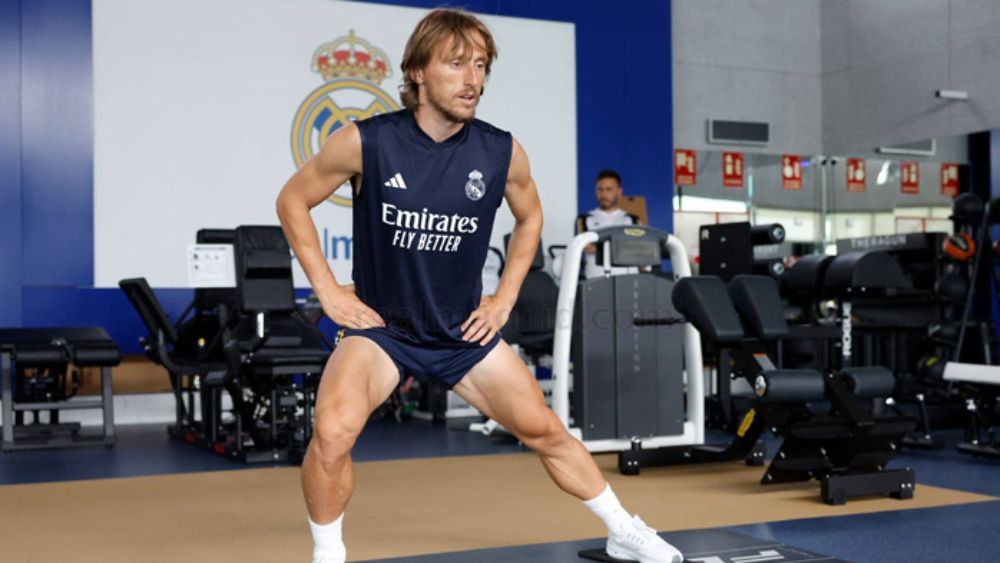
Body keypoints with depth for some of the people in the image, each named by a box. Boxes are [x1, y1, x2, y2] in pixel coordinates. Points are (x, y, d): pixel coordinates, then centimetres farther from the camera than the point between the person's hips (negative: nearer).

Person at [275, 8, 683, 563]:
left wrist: (504, 297, 6)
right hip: (379, 326, -2)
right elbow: (292, 201, -2)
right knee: (332, 431, -27)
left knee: (546, 432, 7)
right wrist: (328, 290, -8)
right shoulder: (364, 142, -17)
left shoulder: (502, 152, -9)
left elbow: (530, 217, 13)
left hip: (464, 331, 3)